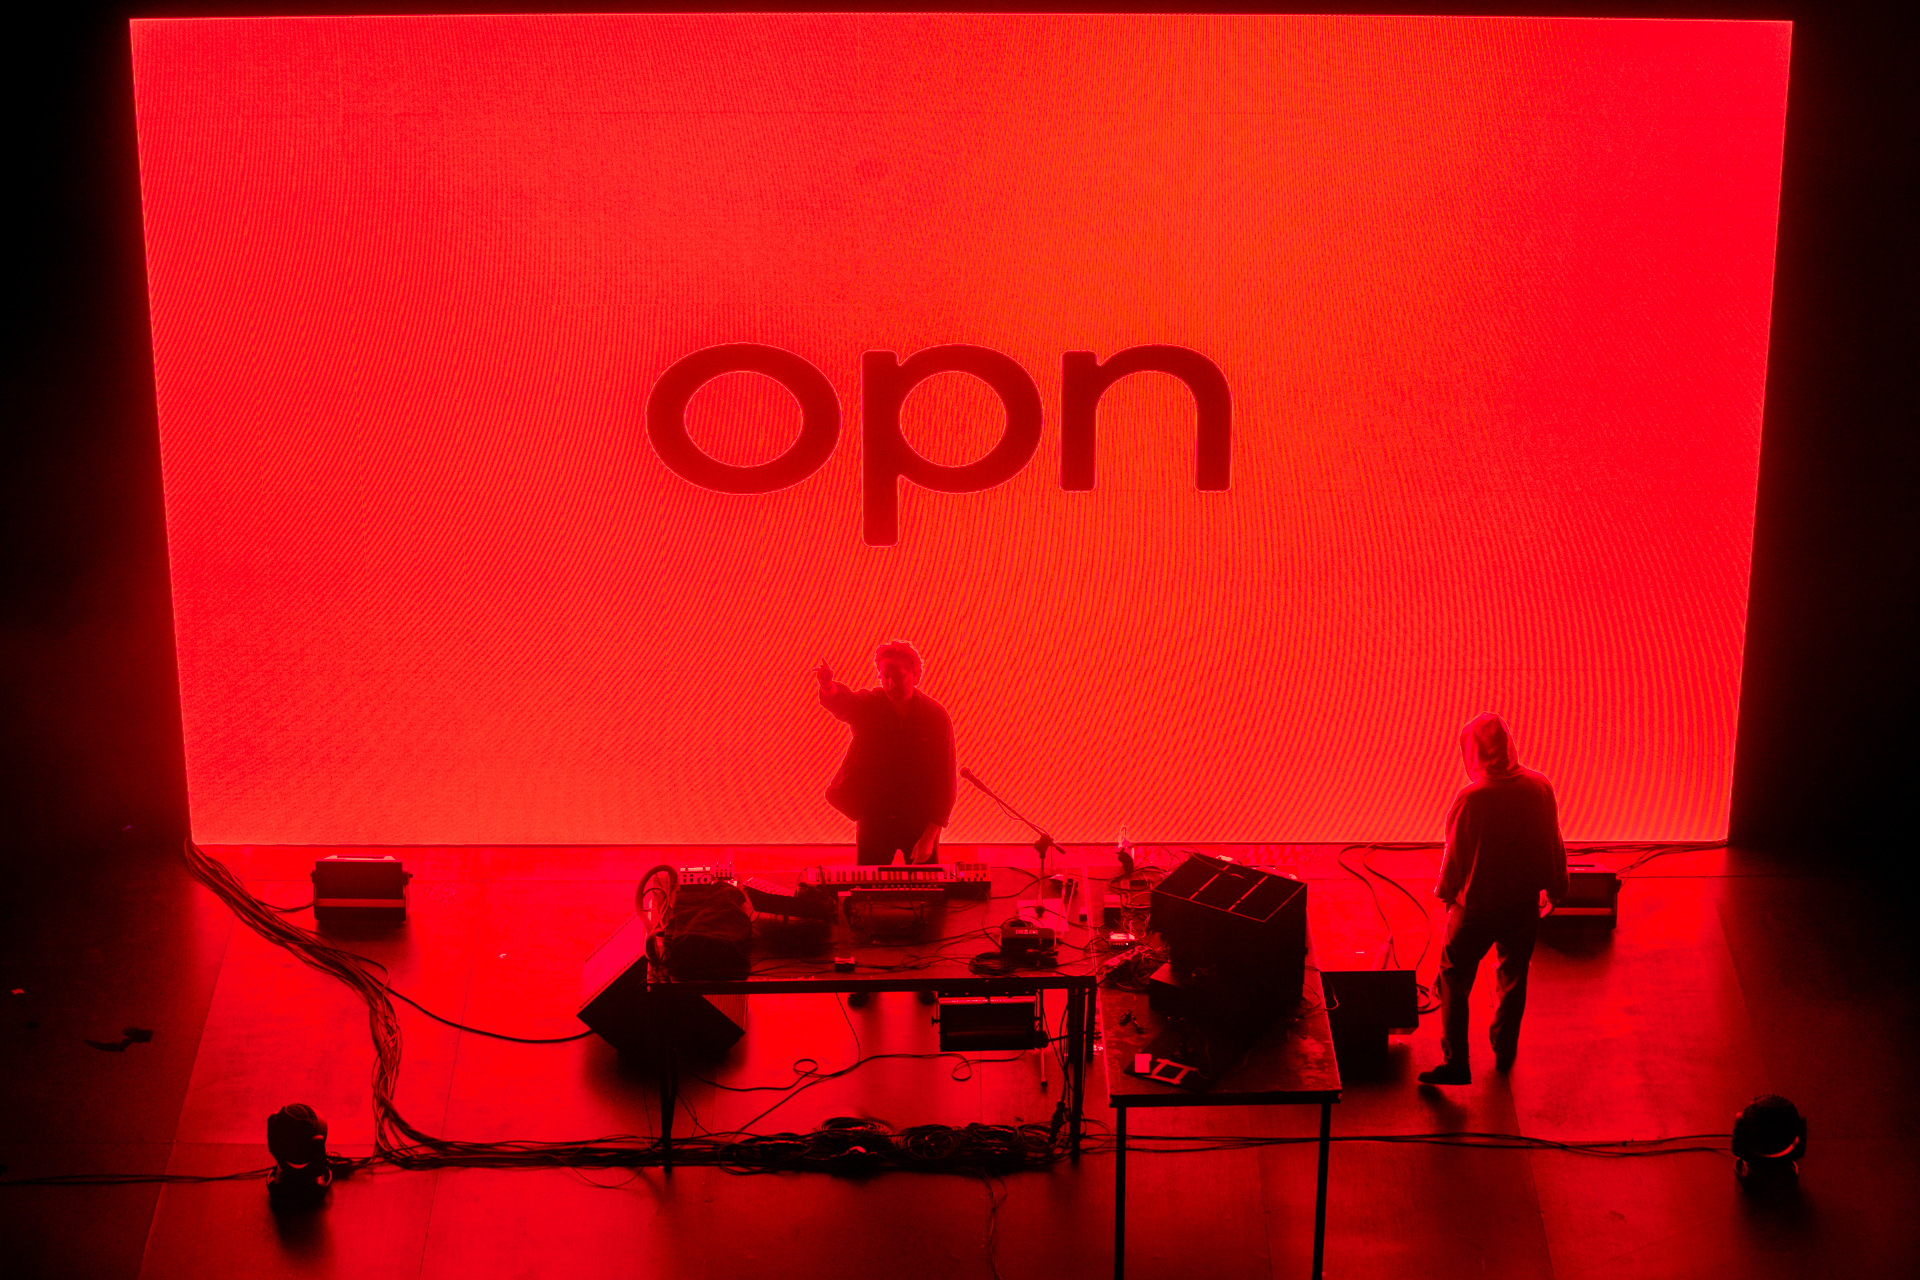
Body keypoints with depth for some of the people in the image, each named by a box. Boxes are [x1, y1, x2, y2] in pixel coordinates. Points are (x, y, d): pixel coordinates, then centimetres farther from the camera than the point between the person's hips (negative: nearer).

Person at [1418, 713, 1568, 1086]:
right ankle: (1505, 1051, 34)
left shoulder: (1470, 798, -22)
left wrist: (1446, 893, 8)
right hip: (1525, 902, 4)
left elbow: (1455, 856, -10)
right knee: (1514, 977, 21)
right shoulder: (1540, 788, -8)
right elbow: (1553, 844, 3)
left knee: (1454, 981, 8)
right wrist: (1554, 888, 19)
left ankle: (1456, 1063, 6)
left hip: (1477, 905, -4)